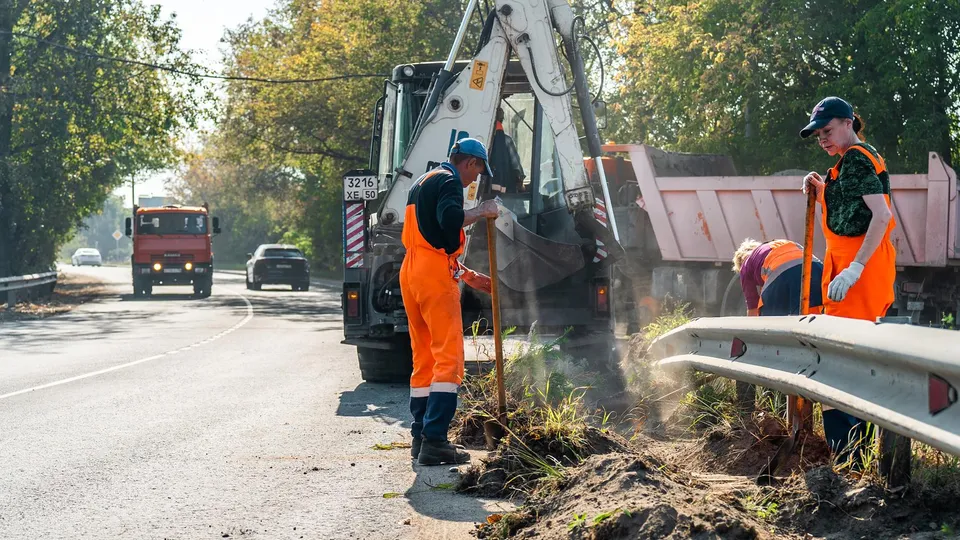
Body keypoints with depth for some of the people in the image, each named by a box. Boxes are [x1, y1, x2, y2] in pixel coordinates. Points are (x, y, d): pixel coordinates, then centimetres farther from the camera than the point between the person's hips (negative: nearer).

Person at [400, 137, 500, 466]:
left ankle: (420, 436, 14)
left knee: (424, 358, 13)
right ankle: (434, 440, -17)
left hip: (411, 272, 10)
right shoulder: (449, 181, -4)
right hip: (435, 277, -10)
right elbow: (450, 220, -25)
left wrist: (467, 275, 31)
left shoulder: (422, 183, 26)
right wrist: (482, 211, -8)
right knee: (448, 357, -11)